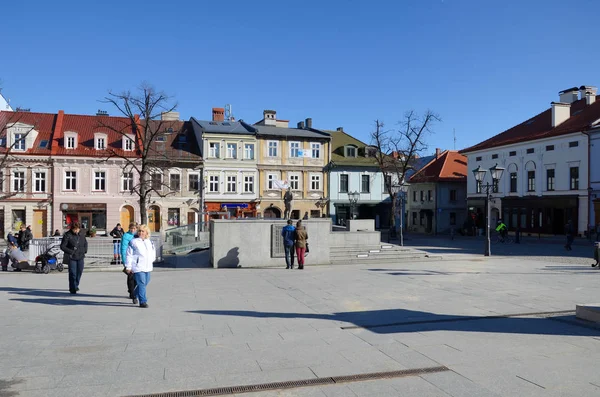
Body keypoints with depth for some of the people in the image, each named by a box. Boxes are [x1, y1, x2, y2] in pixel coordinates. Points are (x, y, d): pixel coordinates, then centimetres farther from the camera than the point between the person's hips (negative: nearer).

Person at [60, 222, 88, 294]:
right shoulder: (67, 235, -10)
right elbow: (62, 246, -10)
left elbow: (85, 243, 21)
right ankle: (72, 289, 1)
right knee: (72, 273, -7)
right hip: (71, 258, -5)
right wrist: (71, 252, -15)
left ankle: (76, 285, 32)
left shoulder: (81, 235, 5)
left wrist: (85, 250, 6)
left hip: (80, 257, 5)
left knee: (79, 272, 12)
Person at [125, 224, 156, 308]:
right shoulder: (133, 242, -4)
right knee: (141, 284, -10)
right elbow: (129, 255, -5)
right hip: (138, 267, -6)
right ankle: (143, 301, -5)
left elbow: (153, 253, 27)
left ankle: (135, 295, 37)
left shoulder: (150, 242, 13)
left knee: (146, 283, 14)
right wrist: (129, 267, -9)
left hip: (147, 267, 6)